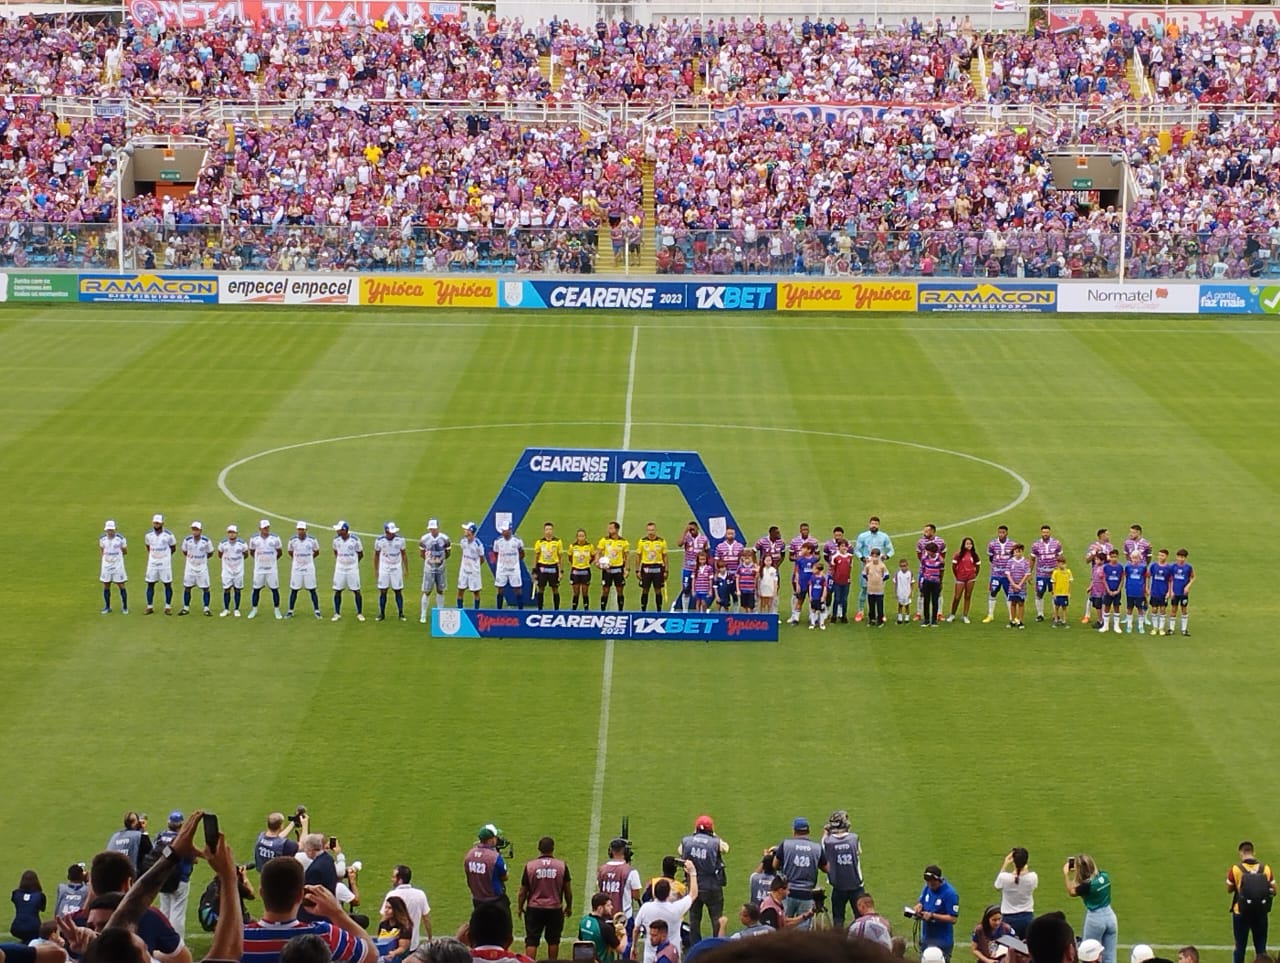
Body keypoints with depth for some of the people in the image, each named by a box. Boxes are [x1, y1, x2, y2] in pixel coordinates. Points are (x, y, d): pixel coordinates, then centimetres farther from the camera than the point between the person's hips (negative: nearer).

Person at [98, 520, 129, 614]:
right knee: (106, 586, 7)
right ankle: (107, 607, 19)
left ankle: (124, 607, 11)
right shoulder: (102, 538, -1)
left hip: (118, 565, -3)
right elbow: (101, 552, 10)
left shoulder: (120, 538, -11)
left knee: (121, 586, 1)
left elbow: (125, 551, 2)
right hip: (106, 565, 3)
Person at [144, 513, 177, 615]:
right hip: (152, 563, 3)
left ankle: (168, 607, 9)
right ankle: (149, 607, 10)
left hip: (165, 563, -3)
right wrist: (153, 554, 6)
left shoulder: (168, 535, -9)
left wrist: (164, 554, 2)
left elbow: (173, 548, 4)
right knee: (150, 584, 3)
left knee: (167, 584, 1)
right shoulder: (149, 535, 0)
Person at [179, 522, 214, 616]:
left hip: (202, 567, -1)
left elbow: (210, 553, 3)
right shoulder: (187, 540, -8)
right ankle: (185, 608, 17)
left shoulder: (206, 541, -12)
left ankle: (206, 608, 9)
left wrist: (202, 558, 3)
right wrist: (190, 557, 5)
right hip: (190, 567, 1)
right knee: (187, 587, 6)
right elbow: (184, 552, 9)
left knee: (205, 588, 0)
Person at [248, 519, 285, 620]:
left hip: (272, 569, 0)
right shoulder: (254, 539, -4)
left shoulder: (275, 539, -5)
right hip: (259, 569, 0)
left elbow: (279, 552, 8)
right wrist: (258, 559, 11)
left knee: (275, 589, 2)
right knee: (256, 589, 5)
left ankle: (277, 610, 12)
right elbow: (252, 552, 11)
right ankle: (254, 610, 17)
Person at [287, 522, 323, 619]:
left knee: (312, 590, 2)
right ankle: (290, 611, 15)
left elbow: (316, 552, 7)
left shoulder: (312, 540, -9)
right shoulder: (293, 540, -6)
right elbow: (290, 552, 11)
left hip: (309, 567, -1)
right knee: (294, 590, 5)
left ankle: (317, 611, 8)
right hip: (296, 568, 1)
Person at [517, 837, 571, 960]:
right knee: (553, 940, 13)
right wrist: (569, 907, 18)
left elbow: (522, 891, -2)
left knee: (531, 941, 3)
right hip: (555, 908, 1)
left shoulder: (530, 866, -7)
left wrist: (519, 907, 13)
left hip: (534, 909, -1)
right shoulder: (562, 866, -5)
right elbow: (568, 890, 3)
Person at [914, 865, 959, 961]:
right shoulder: (927, 888, 2)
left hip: (942, 942, -8)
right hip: (926, 938, 8)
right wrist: (919, 906, -10)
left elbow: (953, 919, -21)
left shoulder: (949, 893, -19)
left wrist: (932, 916, -25)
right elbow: (920, 902, 15)